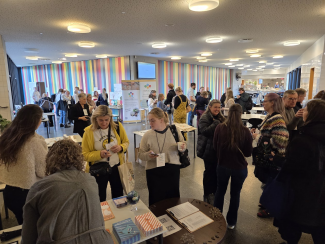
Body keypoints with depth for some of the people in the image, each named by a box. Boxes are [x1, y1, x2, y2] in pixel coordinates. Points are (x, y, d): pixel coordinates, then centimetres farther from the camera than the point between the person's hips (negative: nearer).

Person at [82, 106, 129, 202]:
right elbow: (85, 154, -10)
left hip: (116, 167, 2)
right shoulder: (89, 132, -14)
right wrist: (100, 154, -27)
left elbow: (126, 142, 5)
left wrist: (121, 147, -17)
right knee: (100, 200, 16)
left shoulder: (118, 127, -9)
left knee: (118, 196, 22)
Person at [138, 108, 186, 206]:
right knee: (156, 200, 7)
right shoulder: (148, 135, -5)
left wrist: (182, 147, -14)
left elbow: (182, 145, 9)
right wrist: (148, 155, -20)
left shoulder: (174, 130, -4)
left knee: (173, 198, 14)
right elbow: (141, 154, 0)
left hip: (173, 169, 1)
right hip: (154, 172, -1)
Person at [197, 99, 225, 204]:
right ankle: (207, 195, 22)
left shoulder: (220, 118, 10)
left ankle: (214, 192, 33)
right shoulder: (204, 118, -12)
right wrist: (216, 123, -23)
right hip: (209, 150, -7)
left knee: (216, 171, 15)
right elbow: (205, 131, -26)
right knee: (209, 172, 5)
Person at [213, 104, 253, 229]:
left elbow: (215, 146, -3)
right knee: (235, 193, 18)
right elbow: (248, 152, -8)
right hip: (240, 167, -1)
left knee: (220, 191, 22)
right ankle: (231, 222, 34)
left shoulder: (220, 127, -16)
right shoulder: (245, 131, -18)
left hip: (223, 165, 1)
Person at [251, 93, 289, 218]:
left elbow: (280, 141, -30)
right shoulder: (270, 117, 7)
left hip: (272, 158, -9)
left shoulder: (277, 119, -22)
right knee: (266, 181, 22)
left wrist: (258, 137, -22)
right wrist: (257, 132, 3)